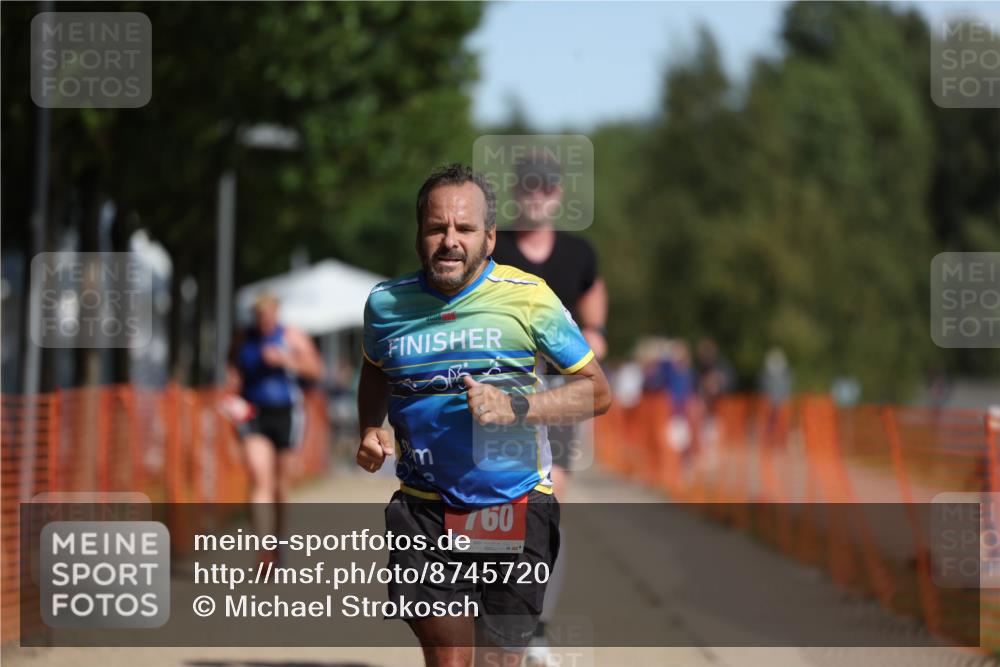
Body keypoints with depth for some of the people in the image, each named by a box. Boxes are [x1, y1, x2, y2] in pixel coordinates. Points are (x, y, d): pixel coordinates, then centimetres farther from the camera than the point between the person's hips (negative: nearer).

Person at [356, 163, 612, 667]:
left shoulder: (527, 298, -5)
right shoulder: (386, 303, 3)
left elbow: (597, 391, 1)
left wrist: (516, 407, -15)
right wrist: (371, 429, 6)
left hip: (516, 508, -1)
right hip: (425, 511, 1)